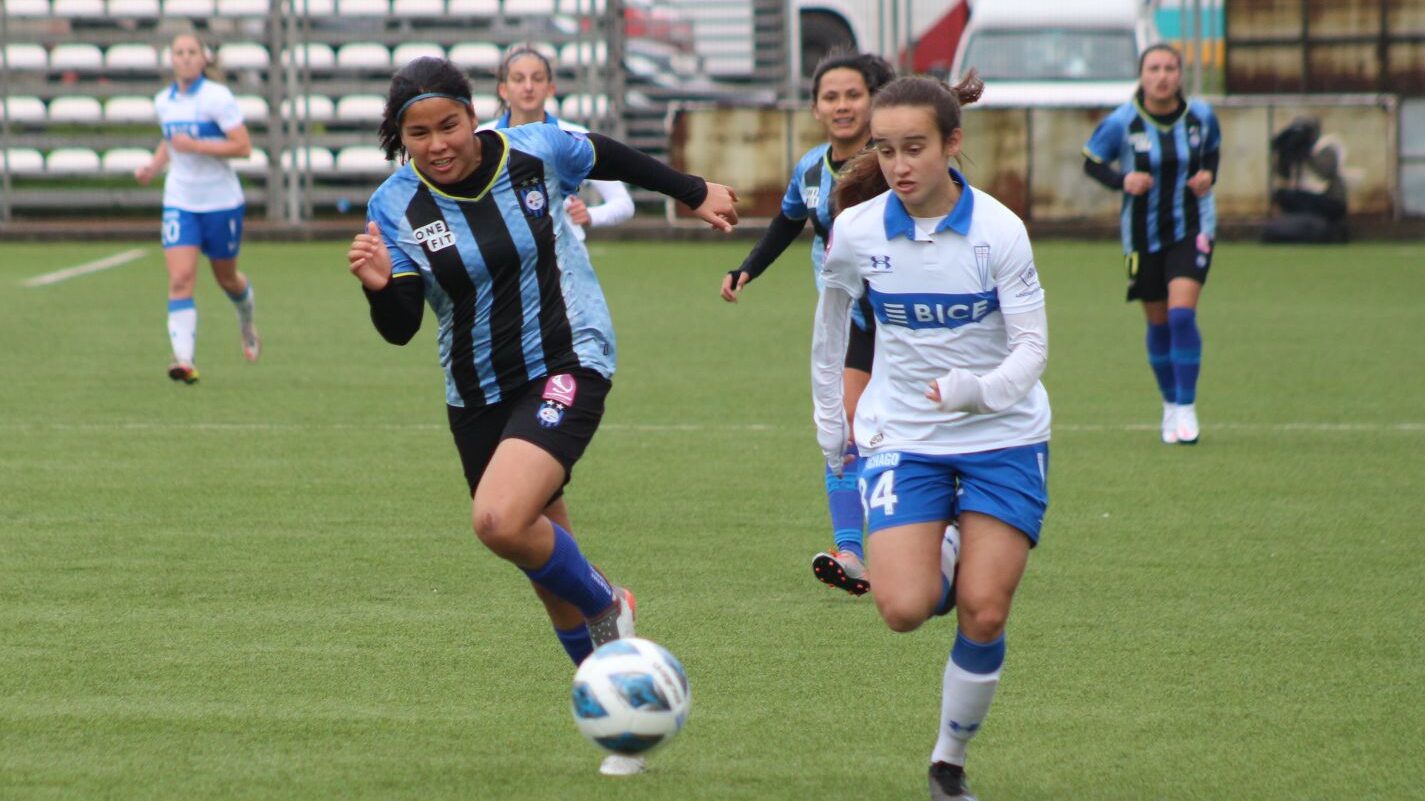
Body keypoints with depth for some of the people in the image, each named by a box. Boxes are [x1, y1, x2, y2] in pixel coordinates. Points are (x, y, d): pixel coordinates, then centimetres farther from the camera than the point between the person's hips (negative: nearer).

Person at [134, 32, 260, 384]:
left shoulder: (218, 97, -14)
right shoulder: (164, 101, 4)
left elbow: (243, 146, -18)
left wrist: (195, 146, -25)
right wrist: (153, 166, 5)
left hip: (221, 202, -3)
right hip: (179, 201, 3)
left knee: (226, 277, 14)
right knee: (180, 279, -14)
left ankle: (248, 322, 48)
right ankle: (184, 360, -21)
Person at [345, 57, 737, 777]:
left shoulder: (536, 151, -12)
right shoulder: (395, 208, -10)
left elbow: (609, 156, 10)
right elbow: (401, 330, -10)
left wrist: (695, 193, 24)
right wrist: (379, 285, -32)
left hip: (567, 368, -4)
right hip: (478, 397, 4)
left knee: (499, 521, -27)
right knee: (548, 566, 12)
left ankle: (608, 609, 0)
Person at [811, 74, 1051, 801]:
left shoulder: (997, 230, -14)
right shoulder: (857, 231, -7)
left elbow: (1032, 345, -14)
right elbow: (832, 318, 13)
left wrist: (986, 389, -35)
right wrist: (828, 416, 18)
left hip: (1002, 438, -1)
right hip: (902, 438, 1)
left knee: (983, 614, -9)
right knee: (903, 609, -16)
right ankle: (939, 565, 21)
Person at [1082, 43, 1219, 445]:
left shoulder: (1200, 115, -5)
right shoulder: (1122, 122, -11)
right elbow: (1092, 161, 1)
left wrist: (1208, 175, -6)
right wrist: (1121, 180, -18)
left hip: (1192, 227, -1)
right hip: (1143, 233, 1)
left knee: (1182, 313, -17)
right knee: (1158, 322, 10)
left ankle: (1186, 408, -10)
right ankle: (1170, 403, 30)